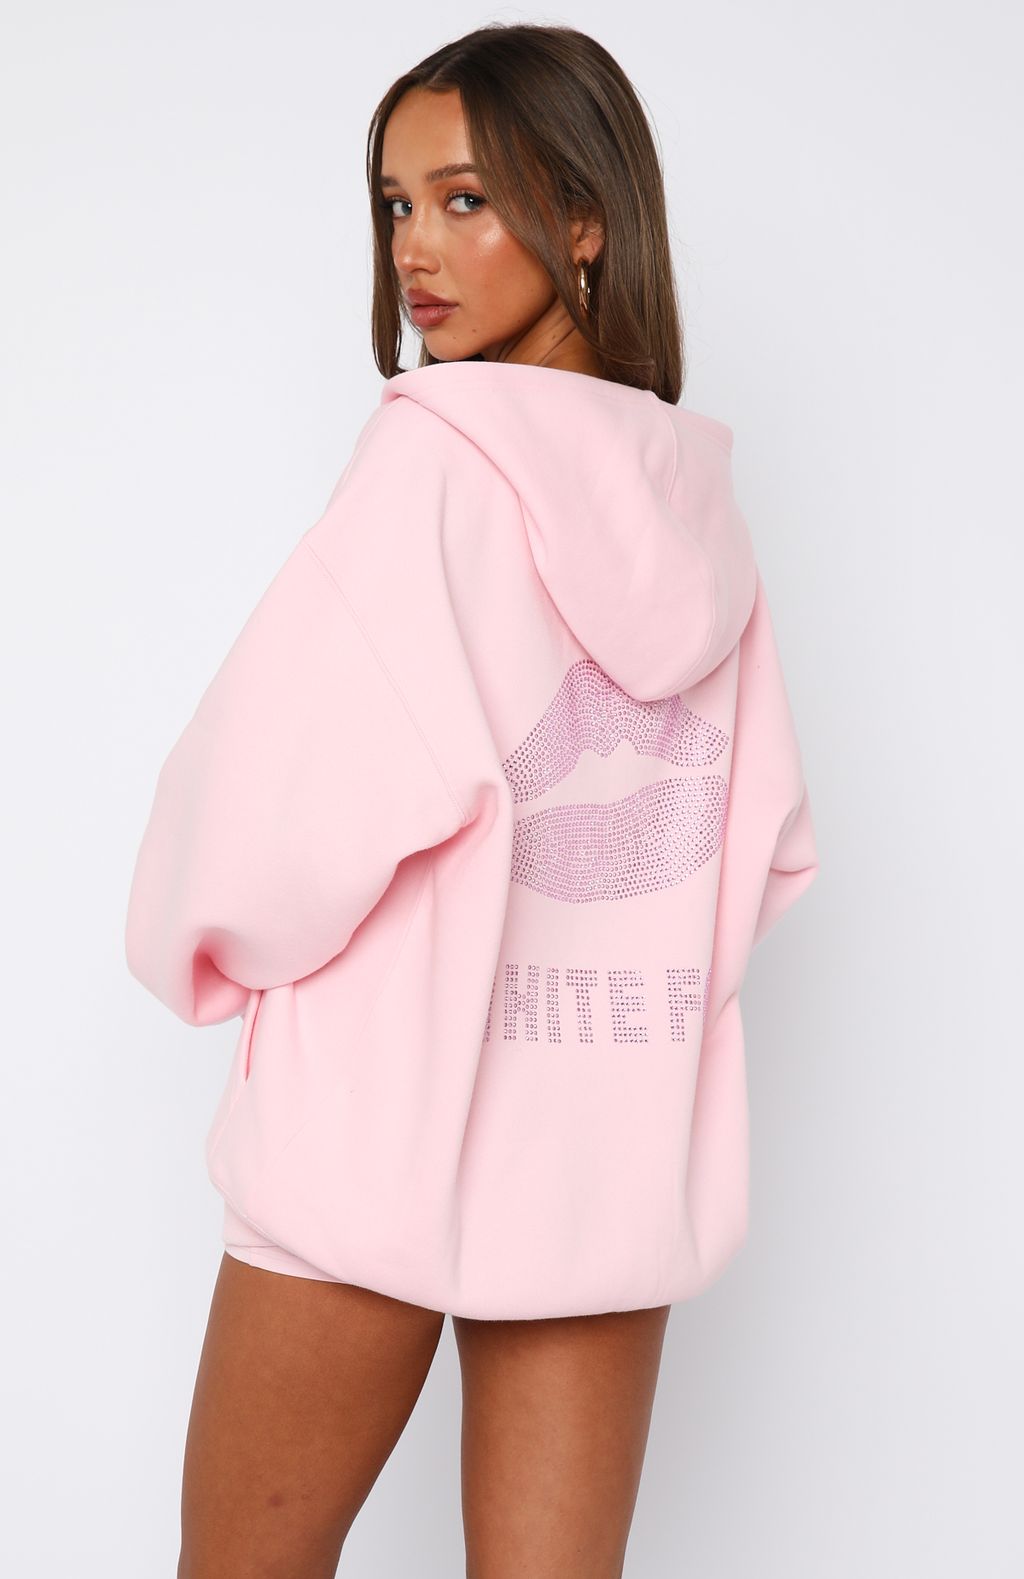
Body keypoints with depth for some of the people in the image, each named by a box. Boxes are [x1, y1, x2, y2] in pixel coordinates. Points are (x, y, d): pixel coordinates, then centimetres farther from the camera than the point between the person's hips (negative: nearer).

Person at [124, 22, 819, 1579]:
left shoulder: (440, 449, -12)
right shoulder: (692, 496, 6)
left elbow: (291, 776, -19)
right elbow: (772, 842, 10)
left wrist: (208, 954, 0)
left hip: (391, 1117, -5)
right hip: (623, 1151, 6)